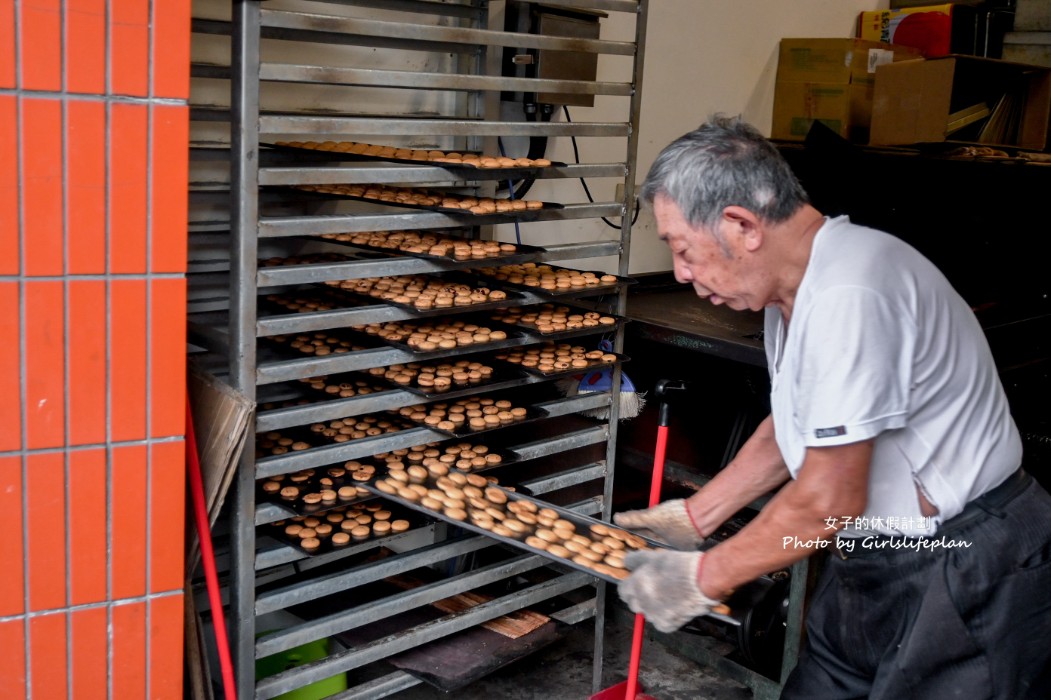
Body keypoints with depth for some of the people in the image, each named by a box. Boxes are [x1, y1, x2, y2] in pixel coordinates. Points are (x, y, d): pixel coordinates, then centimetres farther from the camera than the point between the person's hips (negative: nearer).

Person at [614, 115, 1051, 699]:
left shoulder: (848, 296, -28)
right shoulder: (794, 289, 4)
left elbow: (828, 501, -25)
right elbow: (791, 430, 17)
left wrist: (702, 580, -13)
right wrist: (690, 517, 15)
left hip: (965, 579, -9)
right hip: (873, 562, 9)